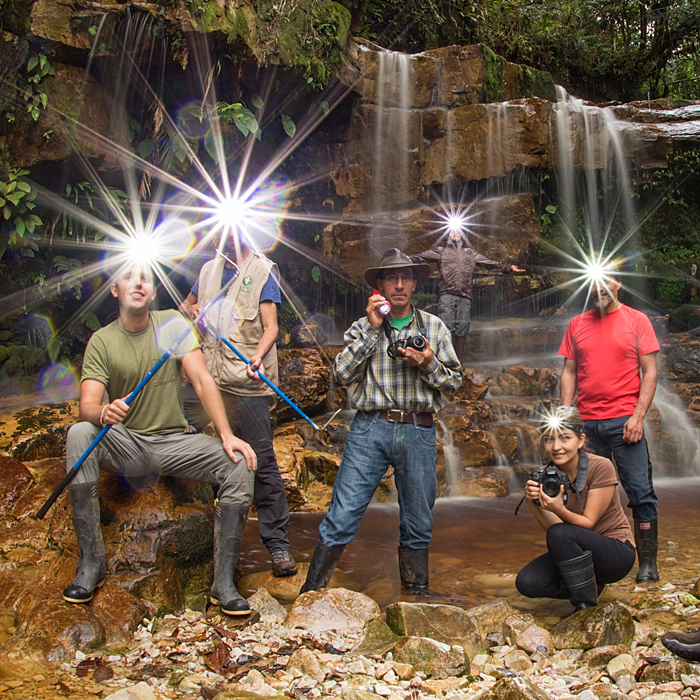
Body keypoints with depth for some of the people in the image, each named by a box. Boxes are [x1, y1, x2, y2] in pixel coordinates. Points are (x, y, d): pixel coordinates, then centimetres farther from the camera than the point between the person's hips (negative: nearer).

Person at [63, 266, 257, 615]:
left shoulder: (172, 323, 0)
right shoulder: (102, 341, -2)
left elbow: (202, 380, -7)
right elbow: (87, 405, -13)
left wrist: (226, 434, -19)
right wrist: (103, 413, -39)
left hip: (174, 441, 1)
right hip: (124, 445, 0)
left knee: (238, 463, -23)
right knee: (79, 434, -29)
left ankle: (223, 583, -18)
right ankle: (91, 563, -22)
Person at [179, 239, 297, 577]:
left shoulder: (262, 271, 1)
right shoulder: (209, 269, 18)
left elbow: (270, 326, -6)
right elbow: (185, 305, 30)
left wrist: (258, 356, -27)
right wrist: (190, 309, 5)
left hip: (247, 384, -5)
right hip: (206, 378, 5)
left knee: (261, 462, -4)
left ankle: (278, 544, 4)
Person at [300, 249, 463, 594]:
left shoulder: (434, 327, 12)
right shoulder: (363, 327, 10)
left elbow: (455, 381, 10)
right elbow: (343, 373, -5)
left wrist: (428, 364, -9)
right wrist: (373, 328, -9)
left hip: (418, 432, 2)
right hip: (370, 428, -1)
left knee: (418, 525, 10)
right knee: (341, 518, -5)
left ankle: (417, 593, 26)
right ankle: (310, 594, 5)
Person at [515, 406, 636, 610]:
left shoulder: (600, 467, -20)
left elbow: (587, 523, -19)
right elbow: (550, 526, -12)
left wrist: (559, 510, -38)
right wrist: (534, 505, -31)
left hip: (617, 552, -6)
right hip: (578, 552, 6)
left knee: (561, 534, -33)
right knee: (526, 583, -17)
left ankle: (587, 607, -15)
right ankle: (590, 585, 9)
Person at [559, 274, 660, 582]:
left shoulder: (636, 320, 4)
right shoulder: (577, 324, 12)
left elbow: (650, 371, 1)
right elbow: (569, 372, 13)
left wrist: (638, 416, -9)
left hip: (624, 421, -3)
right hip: (586, 423, 3)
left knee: (641, 493, -3)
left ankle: (648, 564, 6)